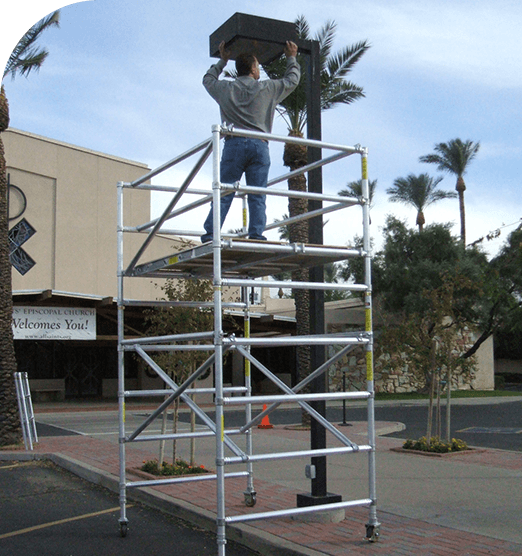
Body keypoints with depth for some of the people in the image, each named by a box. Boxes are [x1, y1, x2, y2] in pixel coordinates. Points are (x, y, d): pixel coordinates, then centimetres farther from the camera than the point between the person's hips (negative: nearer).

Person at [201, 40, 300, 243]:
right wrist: (292, 58, 43)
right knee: (257, 196, -2)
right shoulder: (268, 89, 11)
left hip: (234, 144, 1)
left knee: (224, 193, -2)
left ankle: (211, 232, -10)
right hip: (259, 145, 0)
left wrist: (223, 60, 45)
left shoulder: (226, 89, 12)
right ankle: (256, 234, -11)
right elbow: (292, 80, 27)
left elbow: (208, 79, 34)